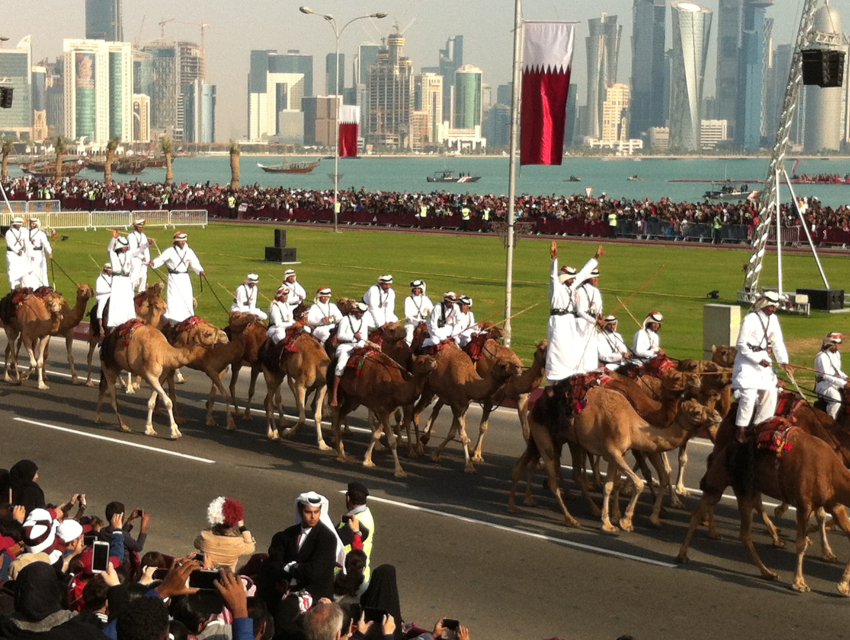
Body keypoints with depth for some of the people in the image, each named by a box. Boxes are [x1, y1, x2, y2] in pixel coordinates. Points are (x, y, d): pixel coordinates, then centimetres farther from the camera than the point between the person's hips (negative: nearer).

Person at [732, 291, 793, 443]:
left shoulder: (773, 319, 8)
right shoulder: (750, 319, -13)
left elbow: (778, 342, 8)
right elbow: (741, 344, -14)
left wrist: (783, 361, -6)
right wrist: (758, 360, -20)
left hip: (764, 360, 7)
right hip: (747, 361, -7)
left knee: (770, 393, 6)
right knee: (749, 395, -14)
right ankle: (741, 430, -6)